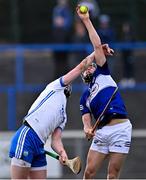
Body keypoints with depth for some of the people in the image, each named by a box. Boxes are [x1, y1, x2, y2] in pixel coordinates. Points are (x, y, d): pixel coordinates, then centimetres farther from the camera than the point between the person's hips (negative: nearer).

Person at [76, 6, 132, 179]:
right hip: (101, 131, 4)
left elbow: (97, 46, 10)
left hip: (120, 128, -4)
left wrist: (86, 20, 10)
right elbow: (86, 119, 9)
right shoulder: (85, 97, 23)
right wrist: (87, 129, -15)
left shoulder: (103, 75, 17)